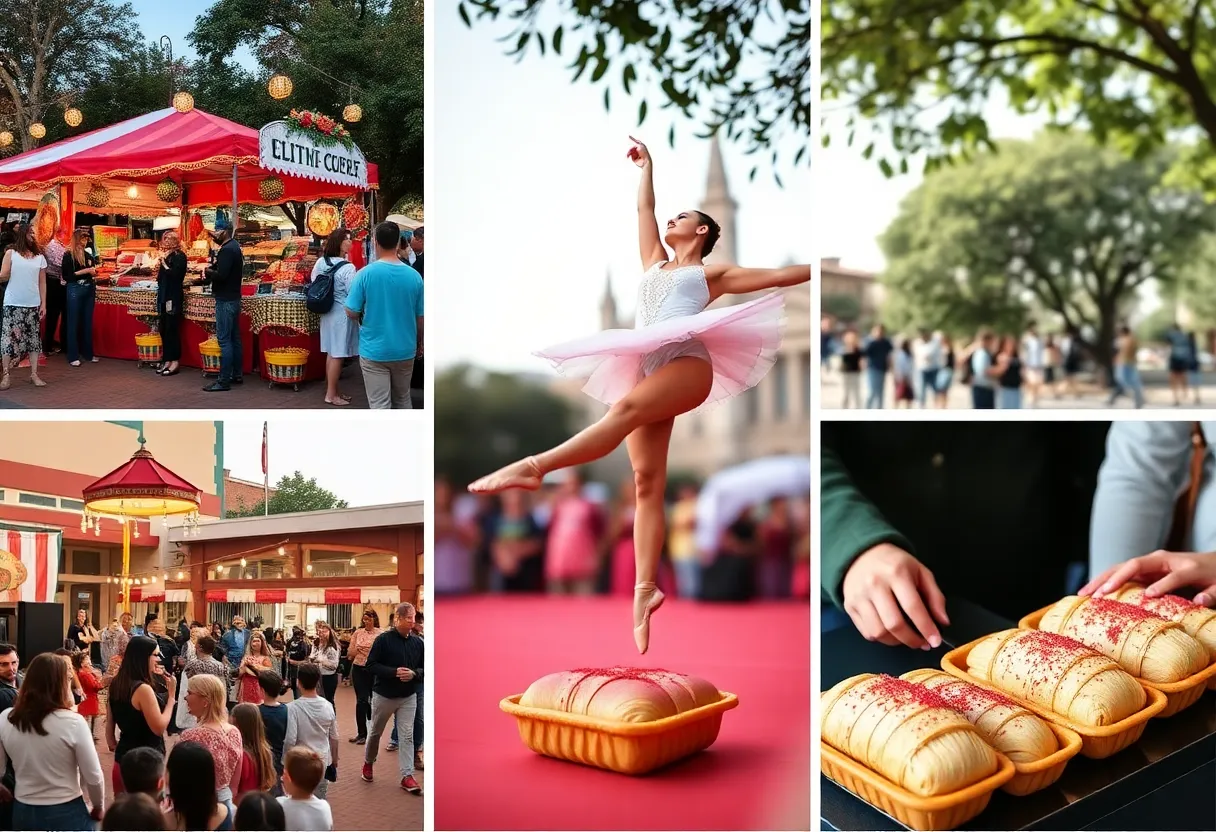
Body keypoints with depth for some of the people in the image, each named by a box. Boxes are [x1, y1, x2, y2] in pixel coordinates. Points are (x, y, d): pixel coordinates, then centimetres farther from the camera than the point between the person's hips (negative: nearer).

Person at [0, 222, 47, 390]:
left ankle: (34, 374, 9)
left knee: (34, 339, 4)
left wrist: (43, 304, 4)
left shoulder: (40, 257, 9)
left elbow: (42, 283, 10)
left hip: (33, 305, 3)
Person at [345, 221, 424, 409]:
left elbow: (352, 313, -8)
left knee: (379, 405, 1)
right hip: (405, 350, 3)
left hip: (374, 350, -3)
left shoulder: (366, 274, -12)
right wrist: (419, 344, 18)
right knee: (402, 400, 19)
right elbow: (420, 318, 2)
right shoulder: (414, 276, -5)